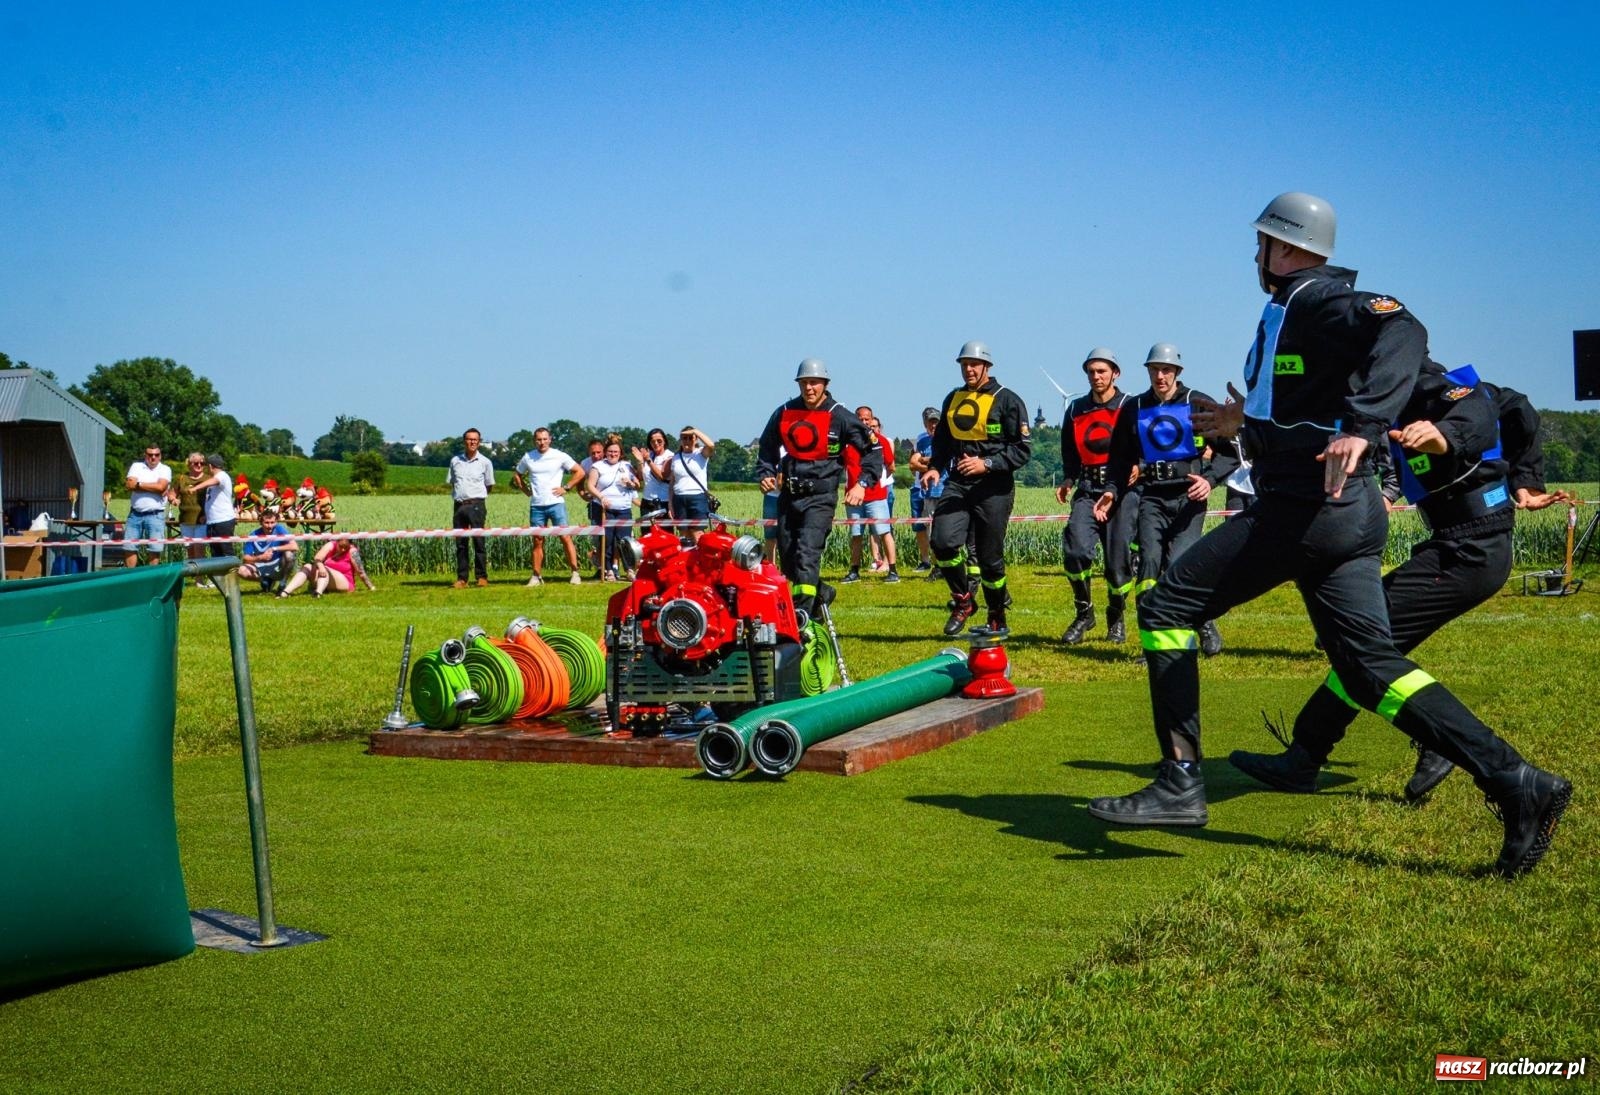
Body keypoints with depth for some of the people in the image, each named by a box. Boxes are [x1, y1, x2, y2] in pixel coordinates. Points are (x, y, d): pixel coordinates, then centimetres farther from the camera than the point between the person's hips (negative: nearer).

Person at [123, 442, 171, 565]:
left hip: (155, 515, -2)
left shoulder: (165, 469, 4)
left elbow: (161, 486, -14)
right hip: (135, 514, 2)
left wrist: (139, 484, -6)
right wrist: (153, 488, -9)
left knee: (154, 549, -2)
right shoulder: (137, 466, 10)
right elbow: (130, 485, -6)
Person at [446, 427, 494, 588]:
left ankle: (482, 577, -3)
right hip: (459, 505, 3)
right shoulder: (455, 461, 11)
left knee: (479, 541, -6)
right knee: (460, 542, 4)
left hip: (476, 505, -3)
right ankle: (461, 578, 8)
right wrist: (459, 494, 10)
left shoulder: (484, 462, 4)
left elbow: (489, 486, 11)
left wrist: (476, 496, 9)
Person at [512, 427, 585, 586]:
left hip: (556, 503, -2)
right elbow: (517, 476, 22)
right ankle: (537, 576, 10)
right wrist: (527, 491, 9)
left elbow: (579, 472, 4)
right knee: (537, 541, 5)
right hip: (536, 506, 2)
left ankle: (575, 573, -5)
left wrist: (566, 488, -3)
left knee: (565, 537, -7)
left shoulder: (560, 456, 0)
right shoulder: (527, 458, 6)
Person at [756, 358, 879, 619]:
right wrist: (766, 473, 5)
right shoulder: (784, 413, 7)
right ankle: (821, 593, 33)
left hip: (820, 497, -5)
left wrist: (862, 483, -9)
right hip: (788, 496, 5)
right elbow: (767, 447, 22)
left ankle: (801, 613, -24)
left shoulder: (839, 416, -4)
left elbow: (873, 448, 0)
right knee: (787, 560, 9)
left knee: (807, 554, -21)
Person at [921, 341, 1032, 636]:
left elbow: (1023, 448, -7)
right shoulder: (953, 399, 15)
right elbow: (942, 441, 25)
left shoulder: (1007, 400, -4)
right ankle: (963, 600, 4)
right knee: (942, 540, -17)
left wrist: (987, 463, -19)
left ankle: (997, 618, 20)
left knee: (990, 557, 1)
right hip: (957, 484, 4)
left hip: (994, 488, -4)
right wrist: (935, 468, 6)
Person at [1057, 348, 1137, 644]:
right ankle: (1083, 614, 2)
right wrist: (1068, 479, 8)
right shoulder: (1076, 410, 15)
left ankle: (1116, 618, 20)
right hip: (1087, 490, 3)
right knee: (1076, 549, -16)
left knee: (1119, 558, -3)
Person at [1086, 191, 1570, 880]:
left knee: (1168, 607, -1)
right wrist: (1247, 421, 41)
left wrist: (1361, 428, -37)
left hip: (1302, 509, -10)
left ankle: (1180, 783, -3)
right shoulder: (1301, 307, 22)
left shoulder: (1316, 299, -8)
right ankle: (1515, 784, -1)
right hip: (1350, 513, 10)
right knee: (1370, 665, 8)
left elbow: (1403, 334, -26)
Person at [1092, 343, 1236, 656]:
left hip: (1188, 496, -3)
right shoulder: (1134, 409, 12)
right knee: (1149, 562, -12)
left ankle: (1205, 623, 10)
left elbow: (1229, 451, 1)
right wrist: (1112, 490, 3)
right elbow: (1121, 457, 19)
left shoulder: (1199, 404, 2)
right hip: (1152, 496, 3)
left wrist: (1210, 478, -15)